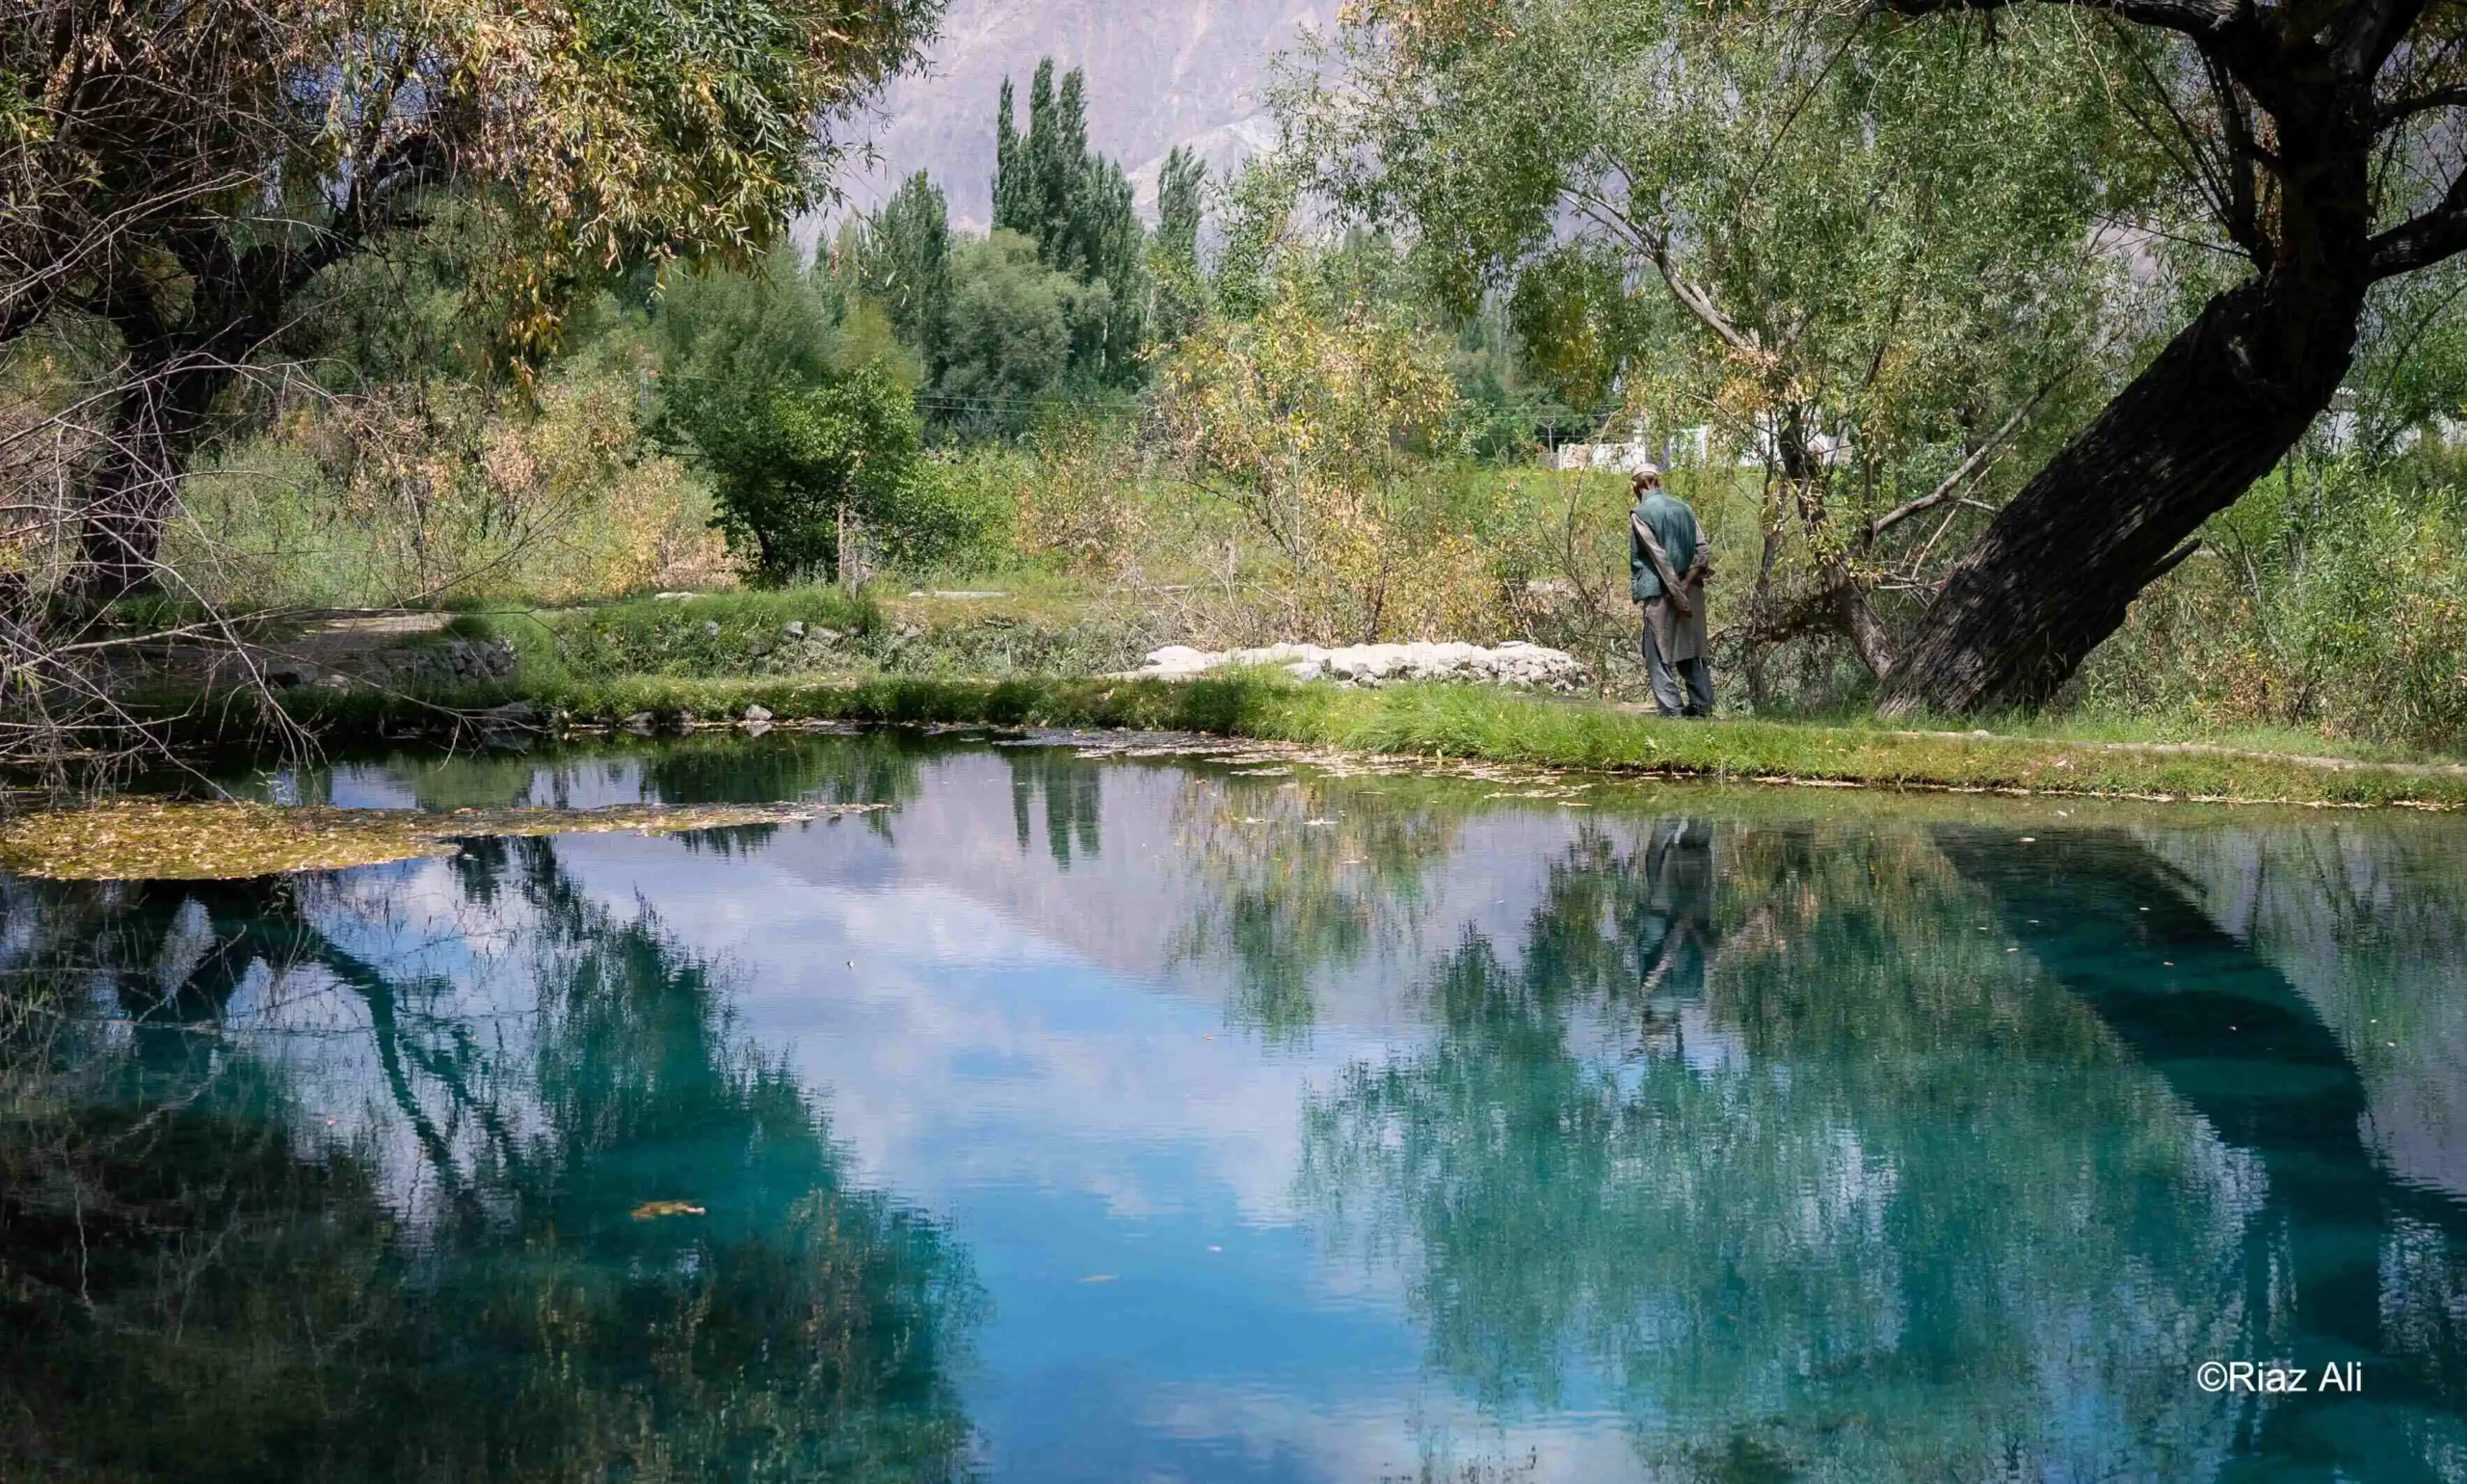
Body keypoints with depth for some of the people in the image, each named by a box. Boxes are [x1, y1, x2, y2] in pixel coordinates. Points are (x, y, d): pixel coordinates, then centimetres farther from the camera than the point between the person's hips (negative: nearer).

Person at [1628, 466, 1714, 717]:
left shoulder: (1640, 513, -7)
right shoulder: (1683, 508, 10)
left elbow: (1658, 556, -14)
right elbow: (1702, 551, 2)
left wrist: (1676, 594, -15)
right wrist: (1686, 582, -6)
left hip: (1660, 592, -6)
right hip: (1691, 591, 6)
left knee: (1659, 654, -1)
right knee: (1692, 651, 14)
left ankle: (1672, 708, -8)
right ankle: (1701, 704, 15)